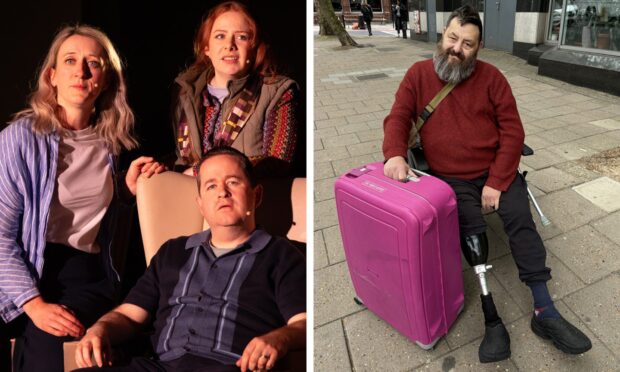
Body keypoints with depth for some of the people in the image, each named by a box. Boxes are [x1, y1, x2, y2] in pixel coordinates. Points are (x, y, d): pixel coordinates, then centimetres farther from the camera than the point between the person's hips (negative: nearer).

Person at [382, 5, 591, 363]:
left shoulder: (491, 77, -2)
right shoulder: (418, 75, 1)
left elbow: (513, 131, -4)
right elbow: (398, 118, -2)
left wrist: (497, 182, -13)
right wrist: (395, 154, -25)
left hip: (497, 171, 1)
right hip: (452, 179, -1)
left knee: (522, 220, -16)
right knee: (472, 232, -21)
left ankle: (544, 311, -8)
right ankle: (492, 319, -16)